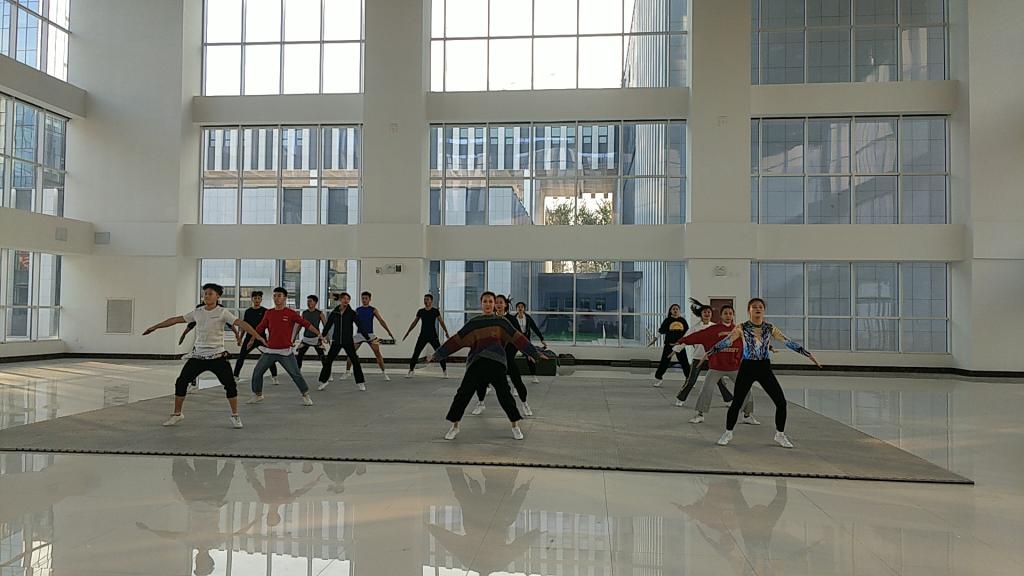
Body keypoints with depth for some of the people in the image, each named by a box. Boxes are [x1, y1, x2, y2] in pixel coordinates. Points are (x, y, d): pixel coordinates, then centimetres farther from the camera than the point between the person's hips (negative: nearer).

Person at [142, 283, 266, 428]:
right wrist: (155, 327, 18)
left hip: (217, 356, -4)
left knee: (230, 384, -9)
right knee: (181, 382, 2)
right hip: (198, 356, 4)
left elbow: (240, 323, -18)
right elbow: (176, 319, 15)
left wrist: (257, 335, -30)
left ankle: (235, 416, 8)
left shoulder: (222, 312, -6)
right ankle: (177, 414, 20)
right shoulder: (197, 312, 7)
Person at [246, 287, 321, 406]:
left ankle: (306, 396, 10)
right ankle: (257, 395, 25)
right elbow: (260, 328, 16)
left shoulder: (291, 313, -5)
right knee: (257, 372, 6)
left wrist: (319, 334, -11)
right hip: (269, 350, 4)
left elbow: (306, 324, -6)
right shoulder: (269, 313, 7)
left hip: (285, 351, -4)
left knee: (296, 374, -5)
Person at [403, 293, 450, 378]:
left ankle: (445, 372, 8)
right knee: (415, 353, -3)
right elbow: (414, 323, 13)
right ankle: (411, 371, 7)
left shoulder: (435, 311, -1)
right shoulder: (420, 311, 5)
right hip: (423, 336, 2)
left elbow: (441, 322, 1)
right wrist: (407, 332, 14)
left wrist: (446, 332, -4)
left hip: (433, 336, -2)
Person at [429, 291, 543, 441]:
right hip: (476, 363, 1)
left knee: (504, 393, -8)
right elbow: (456, 340, 13)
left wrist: (535, 353, 4)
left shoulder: (501, 322, 12)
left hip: (496, 362, -1)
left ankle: (515, 426, 11)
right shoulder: (473, 323, 13)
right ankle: (454, 426, 16)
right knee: (463, 393, -2)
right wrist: (437, 354, 11)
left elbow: (518, 339, 9)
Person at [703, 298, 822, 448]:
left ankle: (780, 435, 17)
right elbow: (725, 342, -7)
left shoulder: (770, 329, 1)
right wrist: (708, 354, -12)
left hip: (765, 368, 2)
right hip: (747, 368, -2)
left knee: (781, 402, -3)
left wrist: (809, 355, -1)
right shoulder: (741, 328, -5)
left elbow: (789, 343, 2)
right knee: (736, 402, 0)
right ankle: (728, 433, 20)